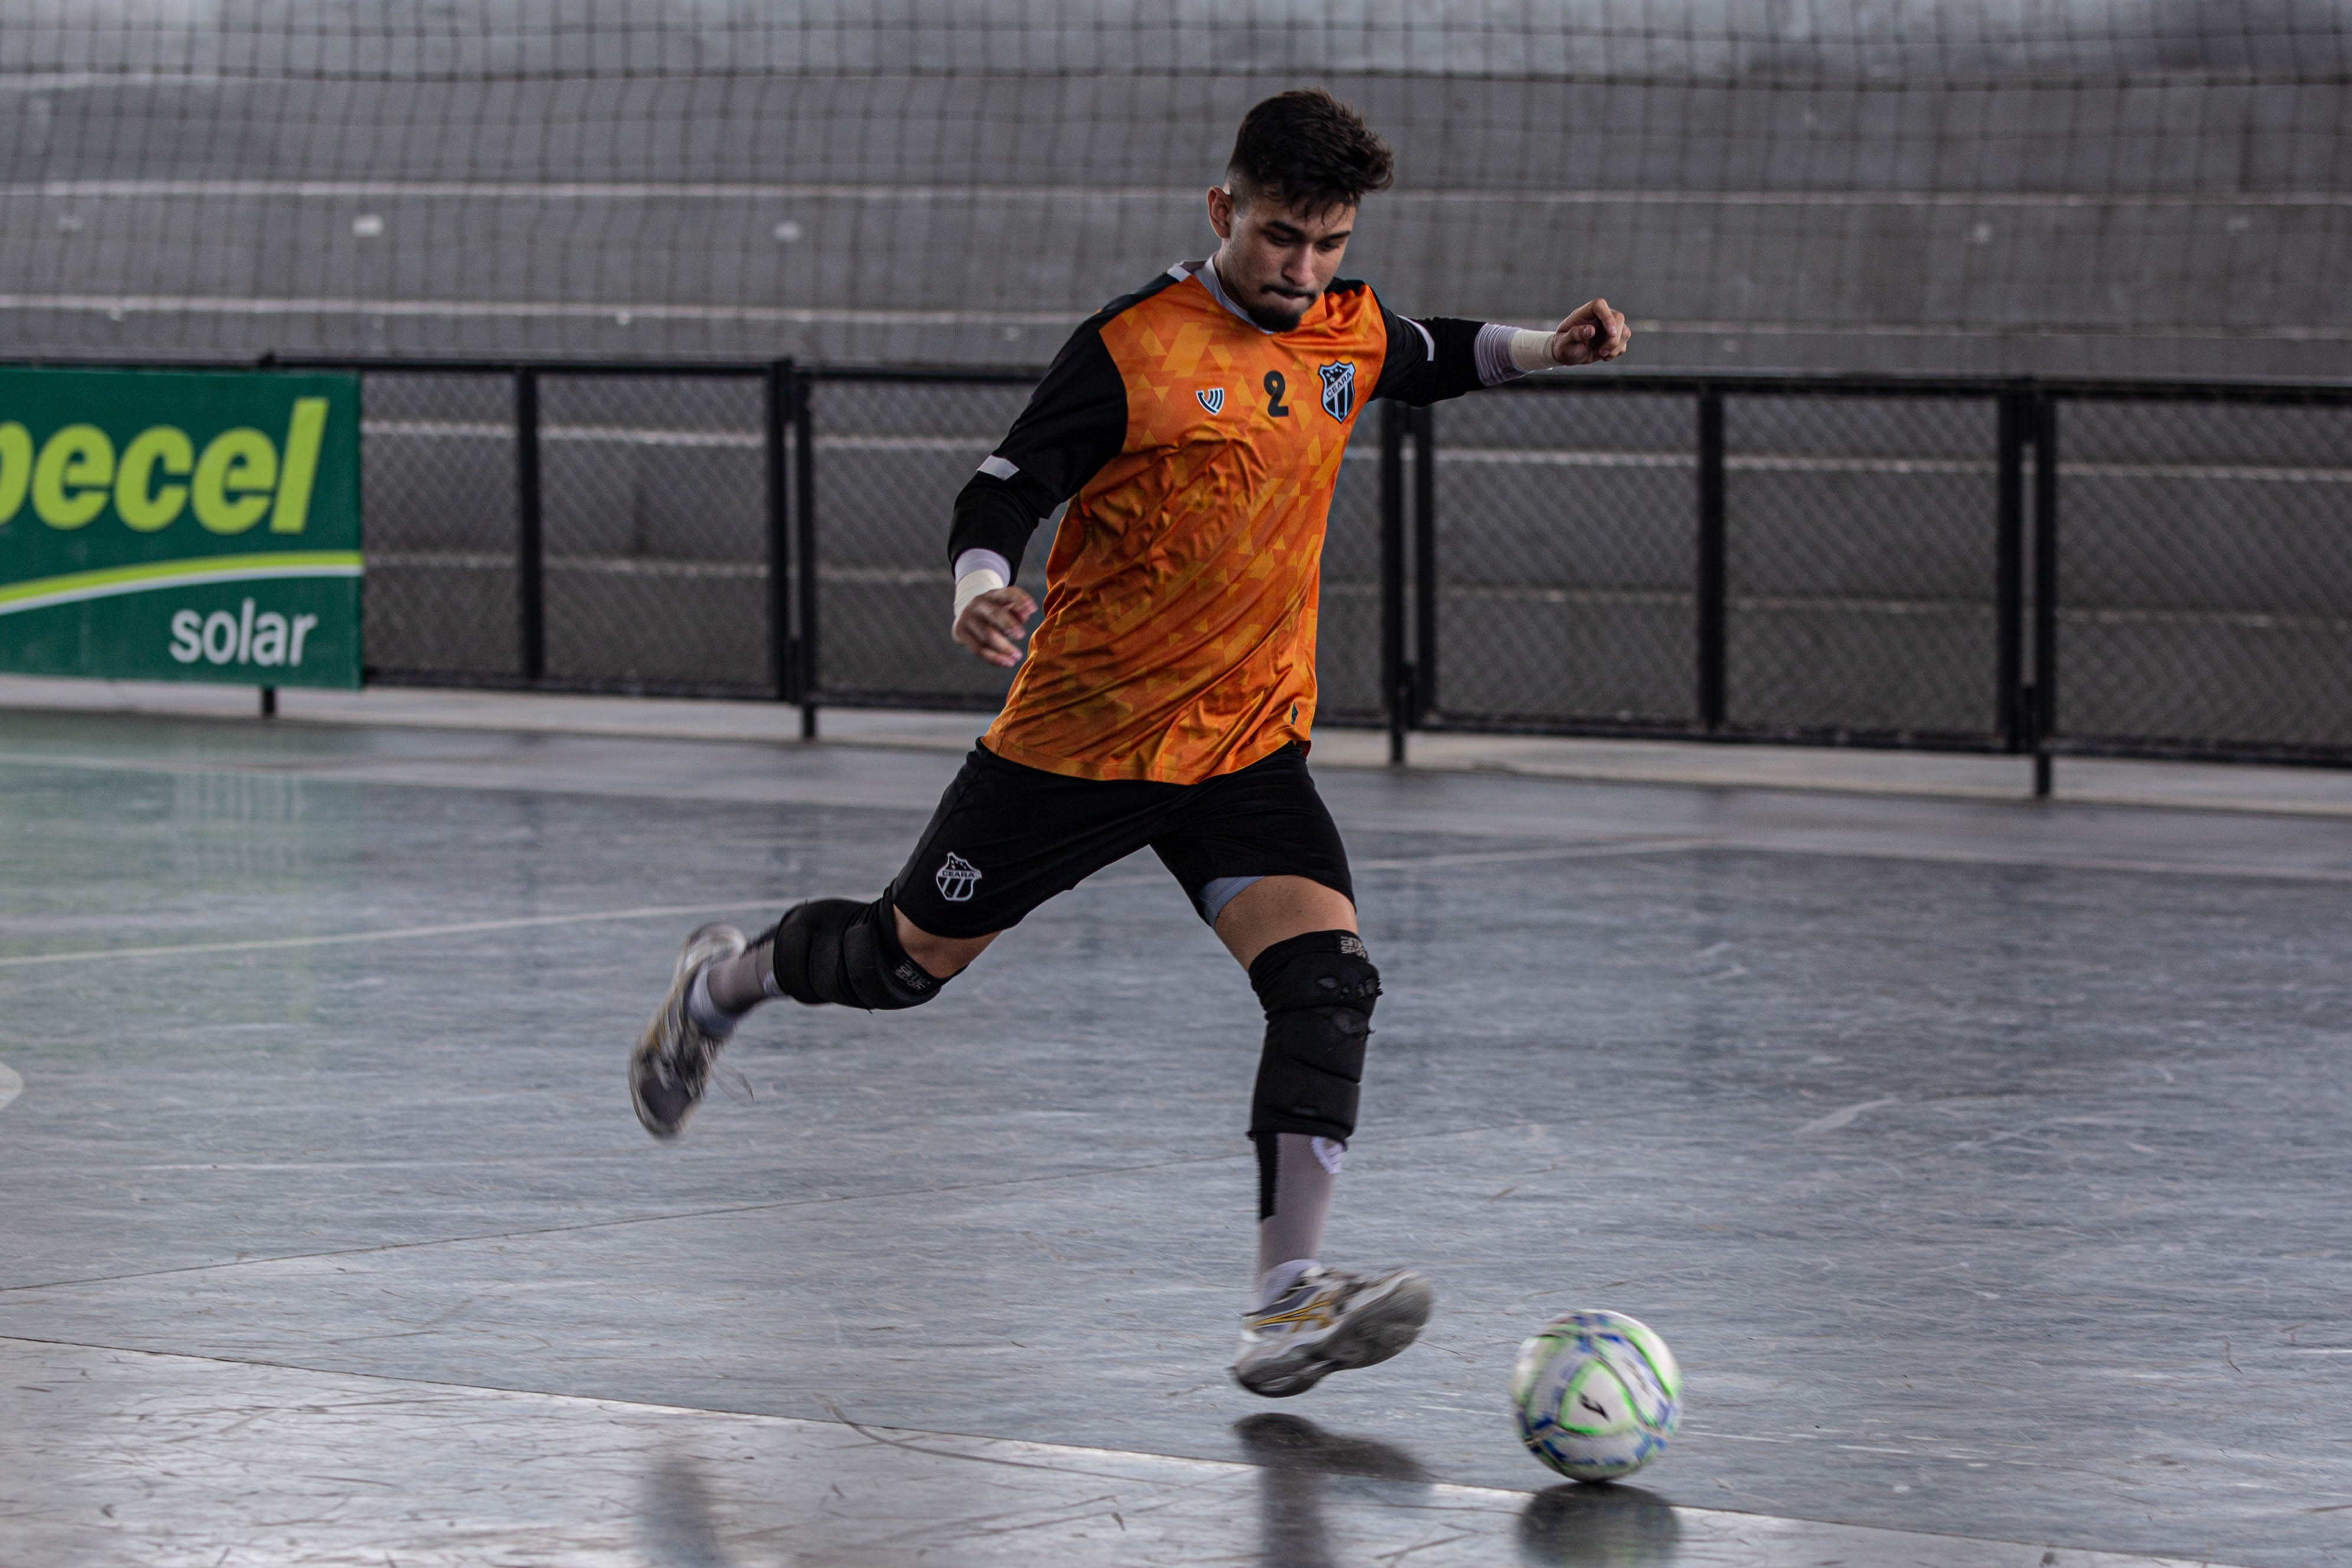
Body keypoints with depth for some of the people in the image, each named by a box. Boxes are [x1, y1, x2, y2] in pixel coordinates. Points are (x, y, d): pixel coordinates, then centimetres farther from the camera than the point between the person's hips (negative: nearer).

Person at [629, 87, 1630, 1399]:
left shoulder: (1351, 332, 3)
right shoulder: (1135, 349, -16)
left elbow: (1429, 362, 27)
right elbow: (1007, 487, -16)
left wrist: (1538, 348, 10)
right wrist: (981, 588, -36)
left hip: (1251, 748, 4)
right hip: (1079, 735, -4)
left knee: (1329, 981, -19)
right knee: (909, 963, 10)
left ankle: (1288, 1308, -21)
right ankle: (728, 979, 44)